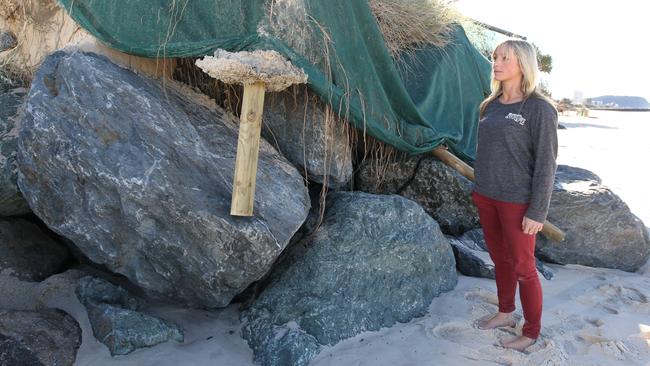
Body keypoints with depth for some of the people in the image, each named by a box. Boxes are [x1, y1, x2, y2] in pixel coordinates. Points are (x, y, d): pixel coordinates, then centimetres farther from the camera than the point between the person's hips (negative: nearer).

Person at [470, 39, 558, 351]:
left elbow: (546, 163, -14)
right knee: (500, 259, 18)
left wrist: (537, 212, -16)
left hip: (517, 202, -6)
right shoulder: (490, 106, 6)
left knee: (522, 267, 6)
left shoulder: (539, 109, -13)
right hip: (486, 197, 6)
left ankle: (531, 332, 23)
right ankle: (505, 313, 37)